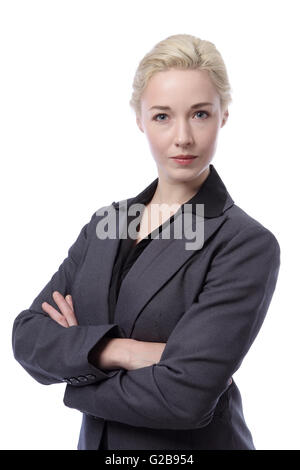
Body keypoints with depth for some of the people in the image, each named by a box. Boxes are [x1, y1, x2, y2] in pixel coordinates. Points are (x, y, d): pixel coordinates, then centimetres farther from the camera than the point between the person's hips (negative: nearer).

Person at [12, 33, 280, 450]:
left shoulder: (248, 246, -18)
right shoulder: (104, 225, -1)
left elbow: (185, 396, -25)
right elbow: (28, 336, -7)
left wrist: (78, 362, -12)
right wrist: (123, 350, -23)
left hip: (190, 442, -4)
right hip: (97, 439, 5)